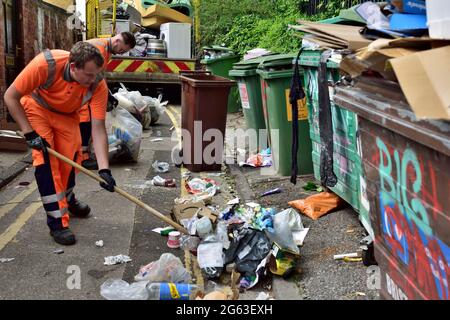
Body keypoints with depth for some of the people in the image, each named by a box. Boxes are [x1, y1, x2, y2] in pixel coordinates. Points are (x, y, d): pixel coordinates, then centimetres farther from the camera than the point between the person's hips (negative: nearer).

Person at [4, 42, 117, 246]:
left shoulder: (98, 85, -32)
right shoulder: (45, 64, -39)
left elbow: (98, 129, -29)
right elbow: (10, 96, -26)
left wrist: (104, 169, -36)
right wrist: (29, 133, -29)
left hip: (67, 114, 3)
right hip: (37, 108, -3)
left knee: (71, 157, 1)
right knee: (45, 158, -17)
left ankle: (67, 199, 34)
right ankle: (56, 221, -9)